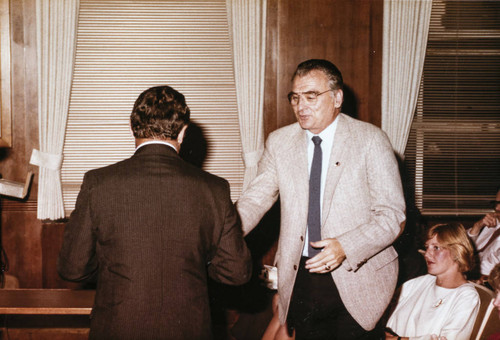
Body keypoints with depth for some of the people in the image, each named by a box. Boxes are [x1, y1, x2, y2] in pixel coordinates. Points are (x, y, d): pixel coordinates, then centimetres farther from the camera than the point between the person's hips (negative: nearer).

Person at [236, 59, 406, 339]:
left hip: (356, 278, -2)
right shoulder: (279, 142, 6)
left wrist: (346, 247, -23)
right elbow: (255, 200, 1)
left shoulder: (370, 140, -5)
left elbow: (393, 214, -8)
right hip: (300, 277, 3)